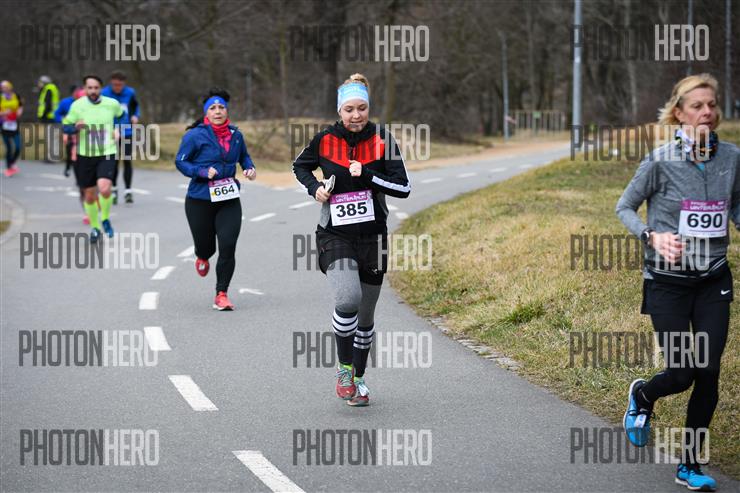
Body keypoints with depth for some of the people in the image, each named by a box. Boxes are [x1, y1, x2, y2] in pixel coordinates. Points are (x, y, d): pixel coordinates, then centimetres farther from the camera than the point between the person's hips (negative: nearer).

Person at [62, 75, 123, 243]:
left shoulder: (112, 104, -1)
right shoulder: (77, 105, -4)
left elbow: (123, 115, 22)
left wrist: (118, 131, 10)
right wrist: (75, 127, -17)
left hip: (106, 153, -1)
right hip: (85, 155, 1)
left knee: (104, 188, -22)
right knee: (90, 195, 8)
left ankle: (105, 219, 6)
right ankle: (95, 228, 30)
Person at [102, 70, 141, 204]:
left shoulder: (130, 93, 0)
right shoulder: (104, 93, -9)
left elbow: (136, 105, 18)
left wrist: (135, 116, 0)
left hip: (127, 133, 1)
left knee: (127, 161, -2)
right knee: (113, 162, 7)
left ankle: (128, 191, 5)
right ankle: (114, 189, 24)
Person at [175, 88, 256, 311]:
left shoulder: (235, 135, 4)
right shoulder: (195, 135, -9)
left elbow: (244, 156, 22)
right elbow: (180, 161, -5)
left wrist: (250, 168, 1)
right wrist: (203, 172, -19)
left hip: (229, 201, 2)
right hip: (200, 202, -2)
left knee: (228, 246, -12)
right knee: (206, 246, 9)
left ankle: (221, 294, 1)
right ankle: (202, 257, 50)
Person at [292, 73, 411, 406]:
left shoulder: (382, 141, -5)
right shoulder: (324, 140, -4)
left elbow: (404, 188, -9)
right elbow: (300, 166, 15)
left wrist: (366, 175, -20)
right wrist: (314, 188, -3)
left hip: (373, 236, 2)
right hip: (335, 235, -2)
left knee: (365, 316, 12)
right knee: (348, 298, -26)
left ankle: (358, 378, 33)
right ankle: (344, 369, -5)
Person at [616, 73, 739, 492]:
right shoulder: (661, 161, -12)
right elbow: (625, 208, -1)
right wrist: (652, 236, -18)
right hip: (668, 282, -3)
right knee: (682, 373, -4)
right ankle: (642, 395, 33)